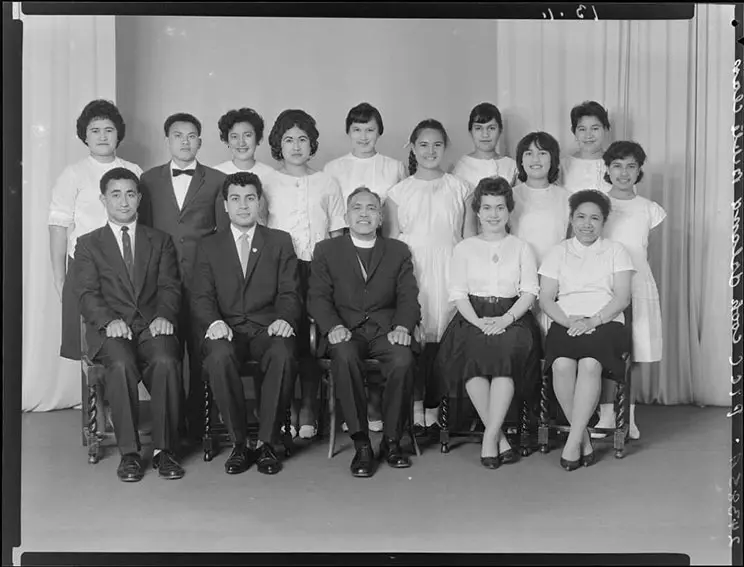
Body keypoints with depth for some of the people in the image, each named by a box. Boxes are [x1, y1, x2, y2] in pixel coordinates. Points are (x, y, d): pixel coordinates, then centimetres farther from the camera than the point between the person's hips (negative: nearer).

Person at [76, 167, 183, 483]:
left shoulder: (160, 241, 20)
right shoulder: (88, 244, 16)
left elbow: (170, 287, 8)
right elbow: (88, 294, 3)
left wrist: (164, 316, -13)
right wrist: (109, 320, -17)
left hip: (153, 326, 1)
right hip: (111, 330, -1)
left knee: (166, 362, -32)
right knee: (121, 364, -34)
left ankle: (164, 449, -22)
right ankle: (129, 452, -24)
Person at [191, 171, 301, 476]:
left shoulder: (280, 242, 16)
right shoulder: (208, 247, 17)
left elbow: (289, 293, 7)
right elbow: (201, 298, 5)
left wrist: (284, 319, -15)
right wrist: (214, 322, -17)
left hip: (268, 327, 0)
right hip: (227, 329, 0)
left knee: (283, 355, -35)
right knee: (220, 356, -35)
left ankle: (266, 442, -20)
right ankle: (238, 443, -19)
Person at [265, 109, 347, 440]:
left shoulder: (327, 184, 14)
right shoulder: (267, 183, 10)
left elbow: (337, 234, 12)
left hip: (318, 269, 1)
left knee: (313, 339, -6)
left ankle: (308, 409, 3)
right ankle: (286, 409, -1)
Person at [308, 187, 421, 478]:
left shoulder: (398, 251, 19)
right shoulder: (326, 250, 15)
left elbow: (408, 298, 8)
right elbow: (318, 297, 4)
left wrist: (403, 326, -13)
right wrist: (333, 326, -16)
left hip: (385, 328, 1)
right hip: (346, 331, -1)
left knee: (403, 360, -31)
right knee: (345, 356, -35)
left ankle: (391, 440, -13)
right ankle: (361, 444, -26)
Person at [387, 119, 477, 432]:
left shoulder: (460, 188, 11)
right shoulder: (399, 191, 10)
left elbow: (469, 236, 10)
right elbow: (393, 239, 10)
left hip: (448, 273, 0)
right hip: (411, 270, 0)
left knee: (443, 337, -6)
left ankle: (433, 411, 2)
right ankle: (415, 408, -3)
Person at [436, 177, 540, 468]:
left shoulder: (521, 248, 17)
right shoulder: (464, 248, 17)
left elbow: (529, 292, 6)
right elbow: (458, 293, 7)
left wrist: (506, 319, -13)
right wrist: (478, 321, -12)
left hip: (512, 317, 0)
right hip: (472, 317, 0)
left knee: (506, 350, -34)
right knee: (473, 354, -33)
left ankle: (489, 437, -31)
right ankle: (499, 437, -24)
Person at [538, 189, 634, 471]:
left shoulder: (615, 250, 15)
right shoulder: (558, 252, 18)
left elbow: (622, 297, 3)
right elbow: (545, 298, 9)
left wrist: (593, 321, -13)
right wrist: (569, 321, -11)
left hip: (606, 322, -1)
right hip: (566, 323, 1)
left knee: (590, 363, -34)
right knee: (562, 364, -32)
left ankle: (573, 440, -28)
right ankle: (584, 437, -18)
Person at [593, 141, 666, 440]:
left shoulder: (649, 209, 7)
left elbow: (643, 251, 13)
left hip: (638, 286, 1)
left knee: (634, 355, 3)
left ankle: (629, 418, 12)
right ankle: (606, 416, 4)